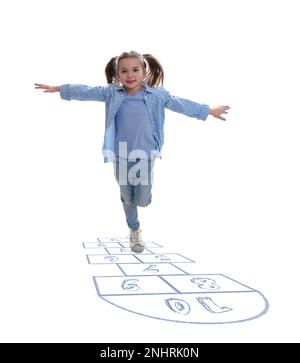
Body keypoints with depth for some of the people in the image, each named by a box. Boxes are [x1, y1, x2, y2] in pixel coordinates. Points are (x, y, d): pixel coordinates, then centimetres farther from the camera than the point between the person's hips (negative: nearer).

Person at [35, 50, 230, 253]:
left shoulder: (157, 95, -4)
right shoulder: (111, 93, -3)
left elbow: (181, 104, 3)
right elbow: (86, 92, 3)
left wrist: (210, 111, 9)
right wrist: (58, 89, 5)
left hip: (145, 156, -1)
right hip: (121, 156, 1)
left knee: (143, 201, -2)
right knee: (127, 198, 13)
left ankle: (140, 191, 36)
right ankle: (135, 231, 37)